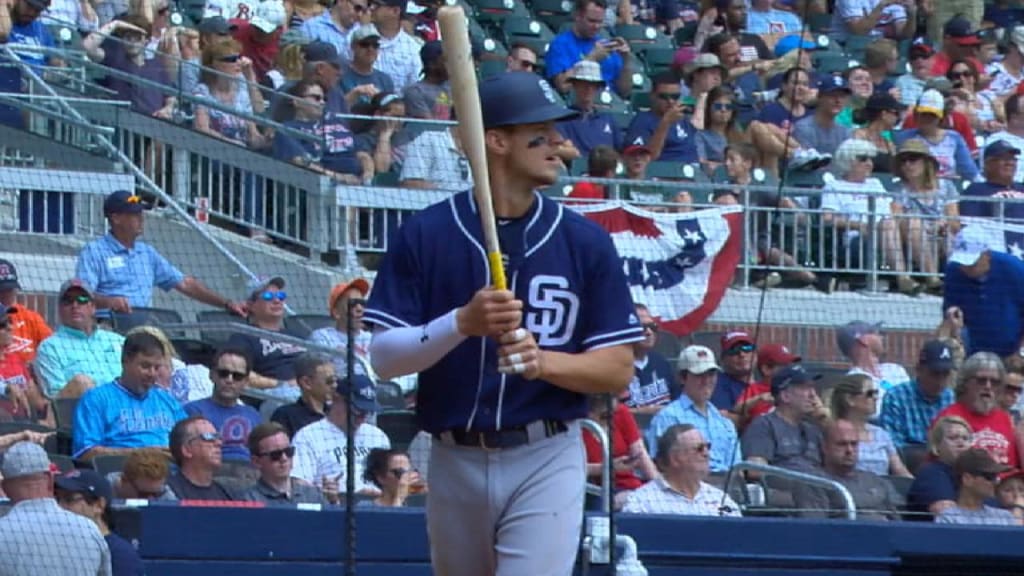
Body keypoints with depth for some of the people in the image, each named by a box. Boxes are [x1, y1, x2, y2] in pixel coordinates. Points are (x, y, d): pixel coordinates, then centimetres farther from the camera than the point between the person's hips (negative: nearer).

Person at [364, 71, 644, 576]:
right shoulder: (425, 235, 0)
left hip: (546, 463, -2)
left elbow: (618, 370, 1)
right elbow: (383, 358, -5)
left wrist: (543, 361, -19)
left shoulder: (585, 241, 2)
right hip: (454, 462, 2)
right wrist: (462, 323, -22)